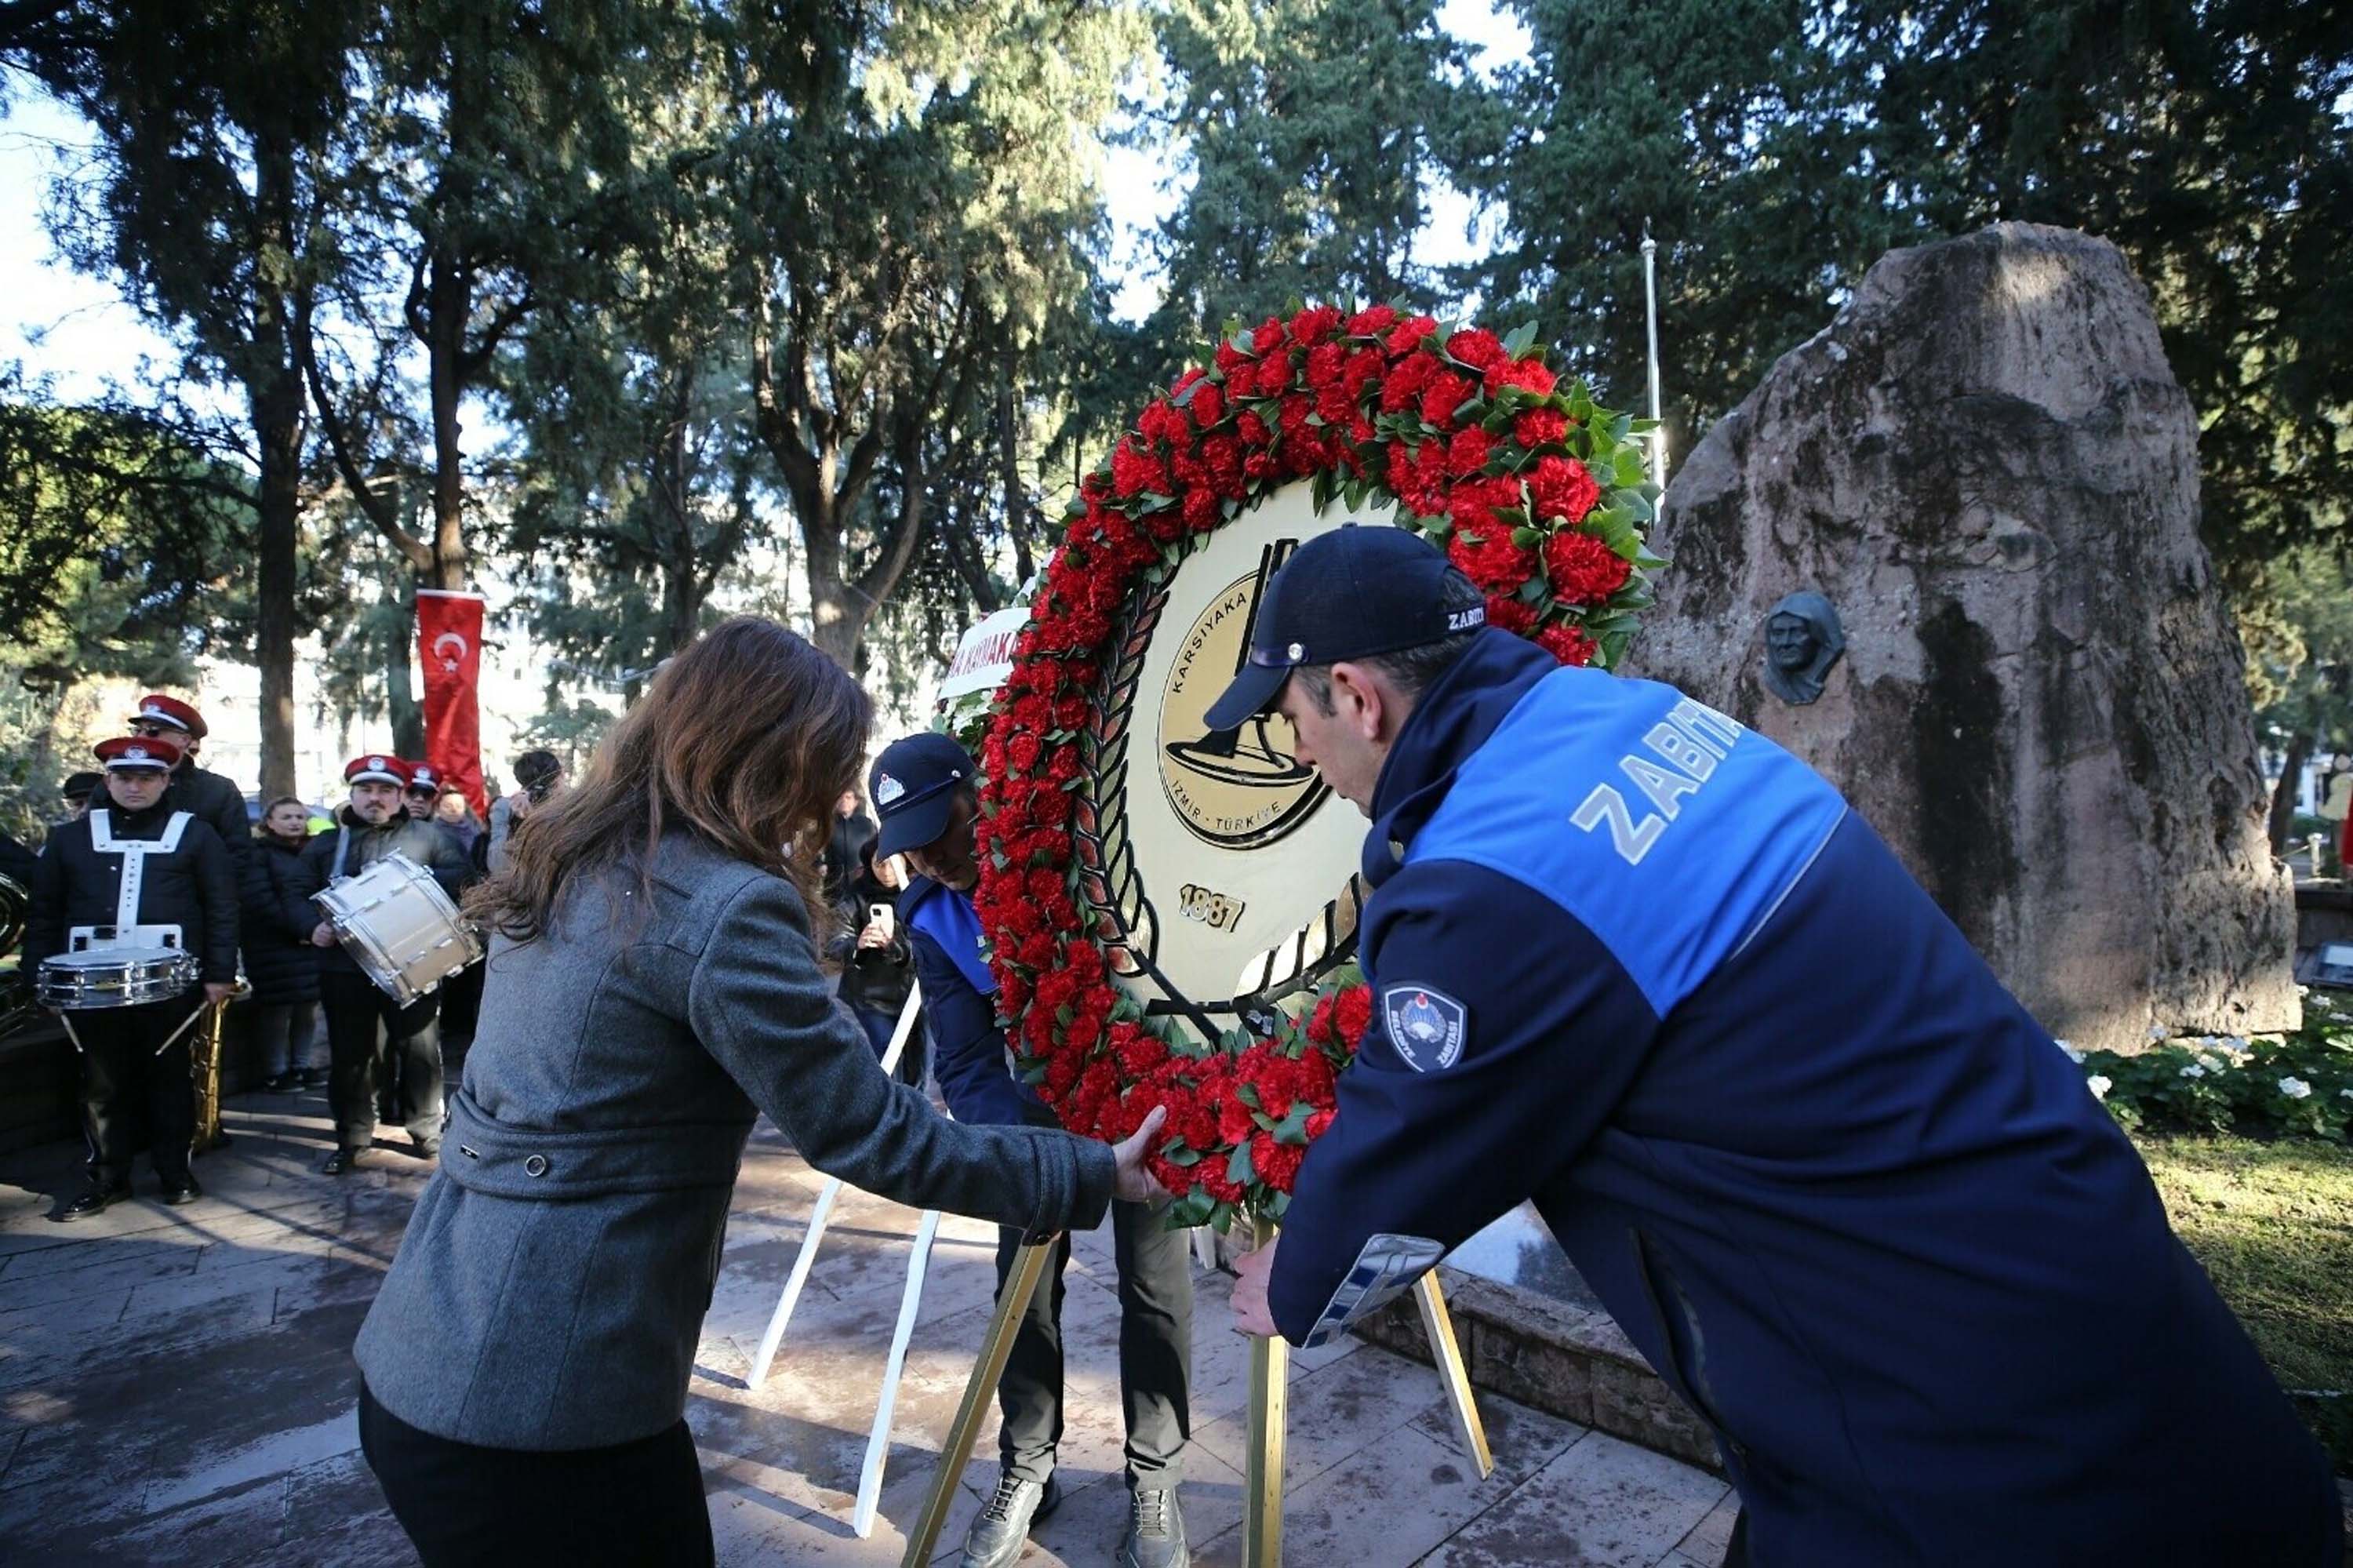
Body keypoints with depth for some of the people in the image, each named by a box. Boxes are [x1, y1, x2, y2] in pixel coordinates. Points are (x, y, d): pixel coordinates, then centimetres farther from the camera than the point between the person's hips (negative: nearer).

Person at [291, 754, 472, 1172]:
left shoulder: (427, 836, 6)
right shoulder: (326, 844, 13)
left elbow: (459, 875, -2)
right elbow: (297, 897, 10)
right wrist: (314, 924, -11)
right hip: (345, 967, 2)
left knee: (420, 1049, 4)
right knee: (349, 1054, 9)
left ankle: (426, 1130, 18)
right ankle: (352, 1138, 22)